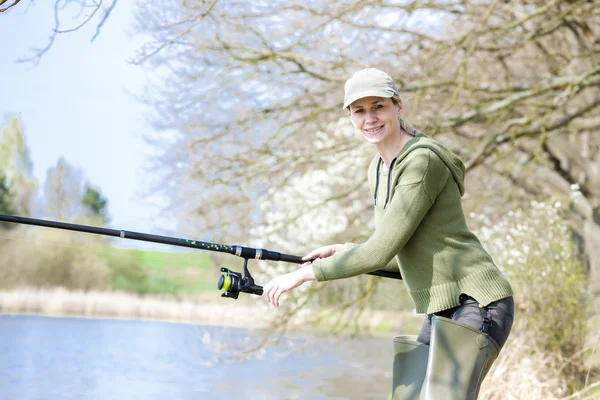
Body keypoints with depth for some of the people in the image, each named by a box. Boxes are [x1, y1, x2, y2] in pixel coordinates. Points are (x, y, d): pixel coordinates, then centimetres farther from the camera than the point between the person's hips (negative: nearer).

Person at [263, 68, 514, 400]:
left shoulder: (422, 161, -16)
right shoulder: (378, 169, 13)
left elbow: (382, 250, -20)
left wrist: (306, 273, -13)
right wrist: (343, 252, 8)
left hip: (474, 304, -9)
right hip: (441, 312, 9)